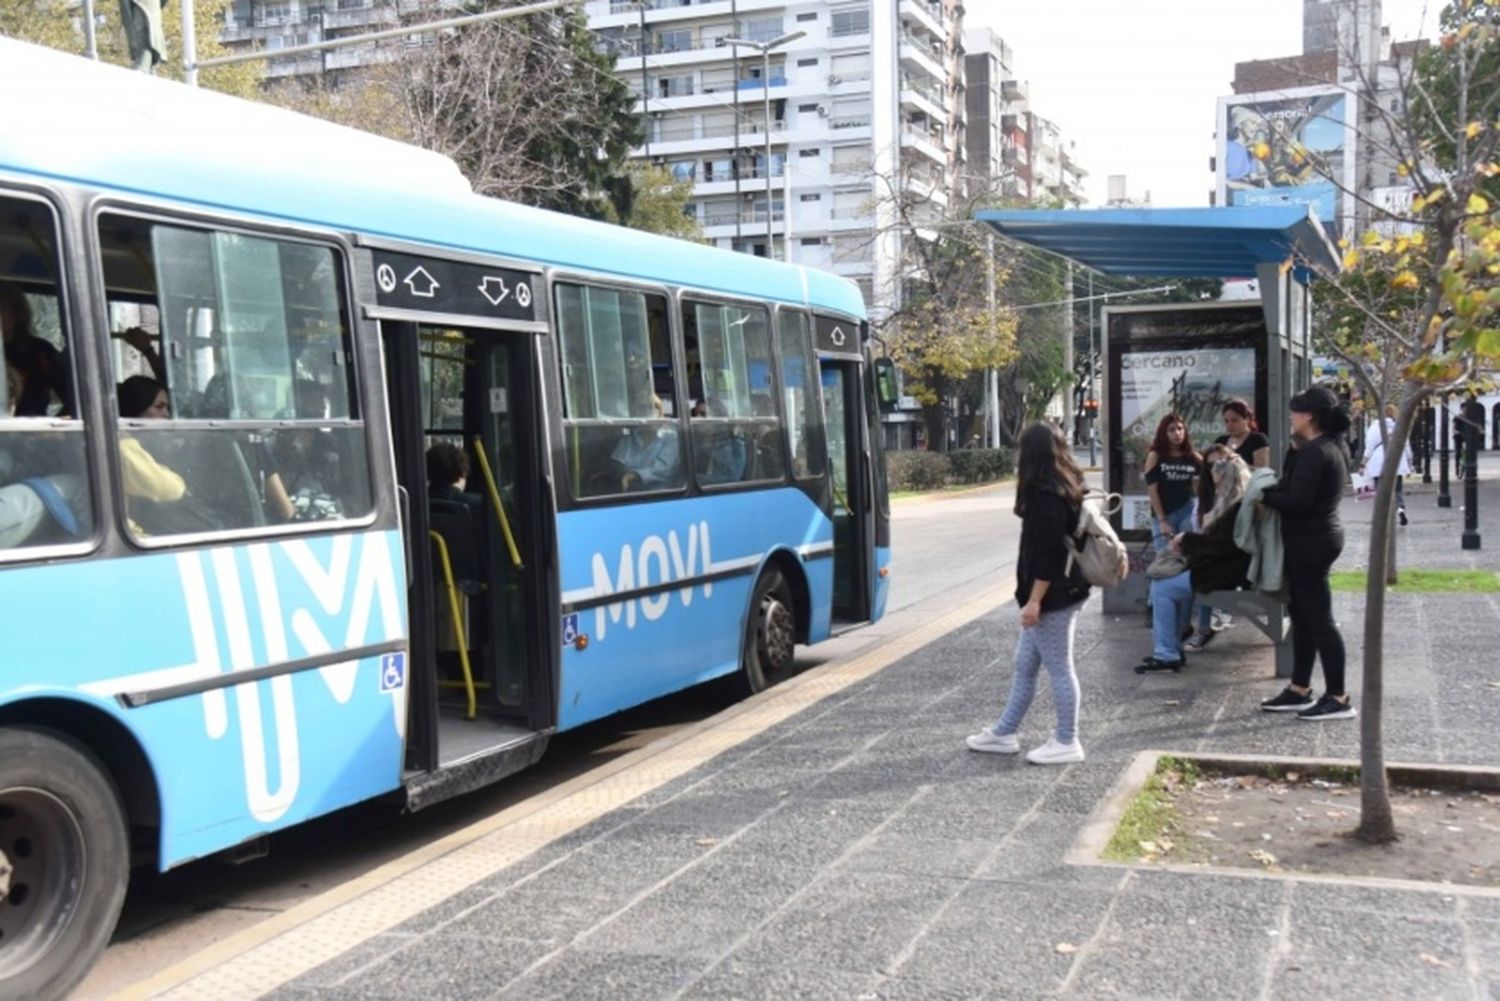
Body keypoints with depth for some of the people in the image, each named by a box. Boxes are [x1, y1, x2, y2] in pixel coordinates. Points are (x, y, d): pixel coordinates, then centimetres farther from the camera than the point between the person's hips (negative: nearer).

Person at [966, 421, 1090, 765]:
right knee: (1025, 665, 16)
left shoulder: (1046, 495, -19)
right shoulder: (1064, 489, 11)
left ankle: (1066, 743, 13)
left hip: (1052, 597, -10)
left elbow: (1049, 553, -23)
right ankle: (1004, 734, 26)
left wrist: (1034, 600, -21)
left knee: (1059, 669, 2)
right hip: (1060, 593, 10)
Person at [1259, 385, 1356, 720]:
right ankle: (1299, 690, 24)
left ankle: (1338, 698, 1)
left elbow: (1297, 501, -25)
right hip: (1317, 538, 11)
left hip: (1311, 542, -11)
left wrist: (1265, 496, -10)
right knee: (1302, 614, 16)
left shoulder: (1315, 452, -19)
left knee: (1319, 618, -5)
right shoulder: (1330, 447, 14)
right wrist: (1273, 491, 0)